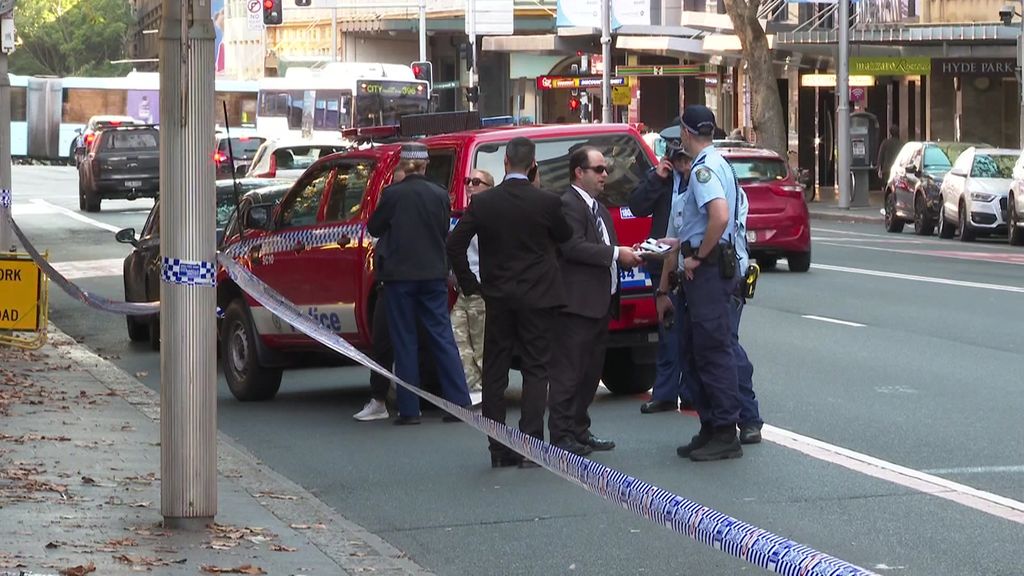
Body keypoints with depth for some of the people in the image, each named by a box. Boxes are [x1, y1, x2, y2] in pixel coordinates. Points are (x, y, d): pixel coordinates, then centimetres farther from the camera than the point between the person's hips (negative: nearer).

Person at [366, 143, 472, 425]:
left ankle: (409, 409, 3)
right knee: (443, 338, 7)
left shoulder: (393, 194, -10)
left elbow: (374, 228, 1)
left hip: (399, 275, -3)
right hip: (434, 274, 3)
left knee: (404, 342, 4)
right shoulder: (439, 195, -1)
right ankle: (459, 403, 4)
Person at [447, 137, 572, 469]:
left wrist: (470, 285, 7)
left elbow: (454, 245, -3)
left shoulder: (483, 203, -4)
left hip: (497, 297, 2)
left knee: (494, 373, 9)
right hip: (537, 297, -2)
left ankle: (499, 451, 9)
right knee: (535, 371, 3)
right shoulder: (547, 203, -9)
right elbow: (565, 238, 6)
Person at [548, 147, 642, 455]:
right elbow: (573, 247, -22)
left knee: (590, 373, 14)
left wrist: (626, 254, 3)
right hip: (577, 304, -10)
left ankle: (579, 431, 21)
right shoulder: (568, 204, -11)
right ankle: (562, 436, -3)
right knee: (568, 373, -6)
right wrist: (616, 253, -20)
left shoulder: (599, 209, 20)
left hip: (600, 304, 10)